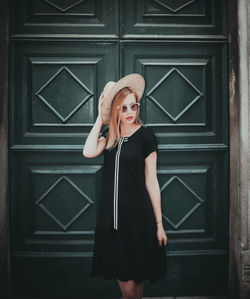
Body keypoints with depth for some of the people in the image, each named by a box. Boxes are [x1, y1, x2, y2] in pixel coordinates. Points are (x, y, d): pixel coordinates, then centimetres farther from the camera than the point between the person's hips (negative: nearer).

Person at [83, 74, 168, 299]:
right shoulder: (110, 134, 7)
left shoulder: (145, 135, -5)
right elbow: (89, 152, -13)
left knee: (134, 278, 4)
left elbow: (151, 181, -4)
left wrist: (159, 223, -4)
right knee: (122, 276, 11)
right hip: (111, 214, 4)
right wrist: (100, 117, -6)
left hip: (137, 215, -4)